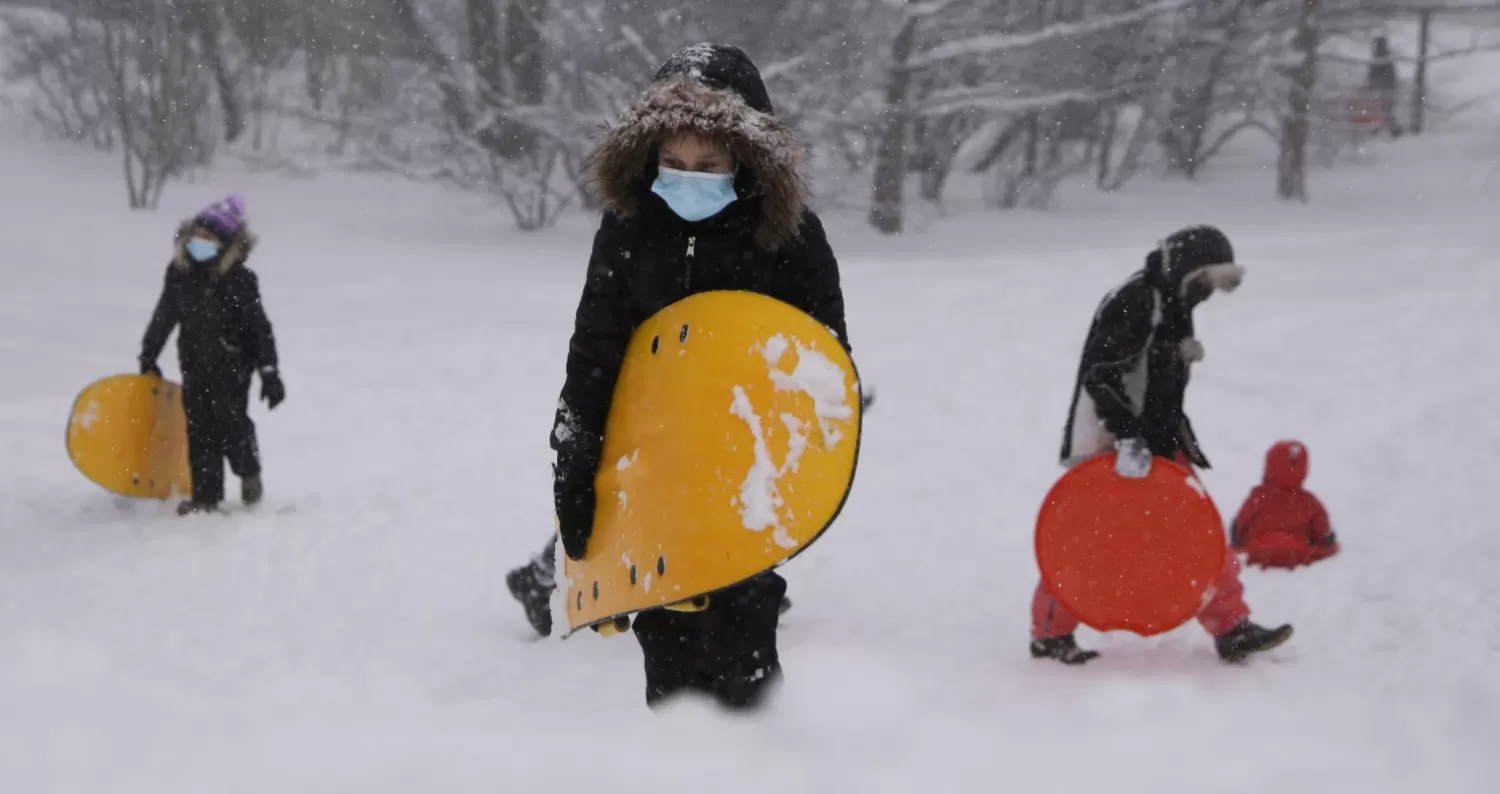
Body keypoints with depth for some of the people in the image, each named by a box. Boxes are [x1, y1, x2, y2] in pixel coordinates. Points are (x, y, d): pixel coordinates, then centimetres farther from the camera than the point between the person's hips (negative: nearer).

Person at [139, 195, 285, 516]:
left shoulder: (240, 280, -14)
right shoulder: (179, 272, 0)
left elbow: (259, 326, -11)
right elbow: (164, 317, 12)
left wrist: (269, 373, -15)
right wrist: (148, 357, 17)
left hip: (232, 364, -5)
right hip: (194, 365, 5)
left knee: (230, 423, -8)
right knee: (199, 430, 5)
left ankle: (249, 474, 21)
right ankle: (205, 496, 11)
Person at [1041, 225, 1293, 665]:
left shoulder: (1173, 309, 16)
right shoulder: (1133, 303, -15)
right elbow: (1099, 373, -24)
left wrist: (1184, 443, 23)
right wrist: (1128, 437, -28)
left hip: (1155, 447, 10)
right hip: (1110, 447, -10)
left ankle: (1231, 628, 9)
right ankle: (1050, 633, 11)